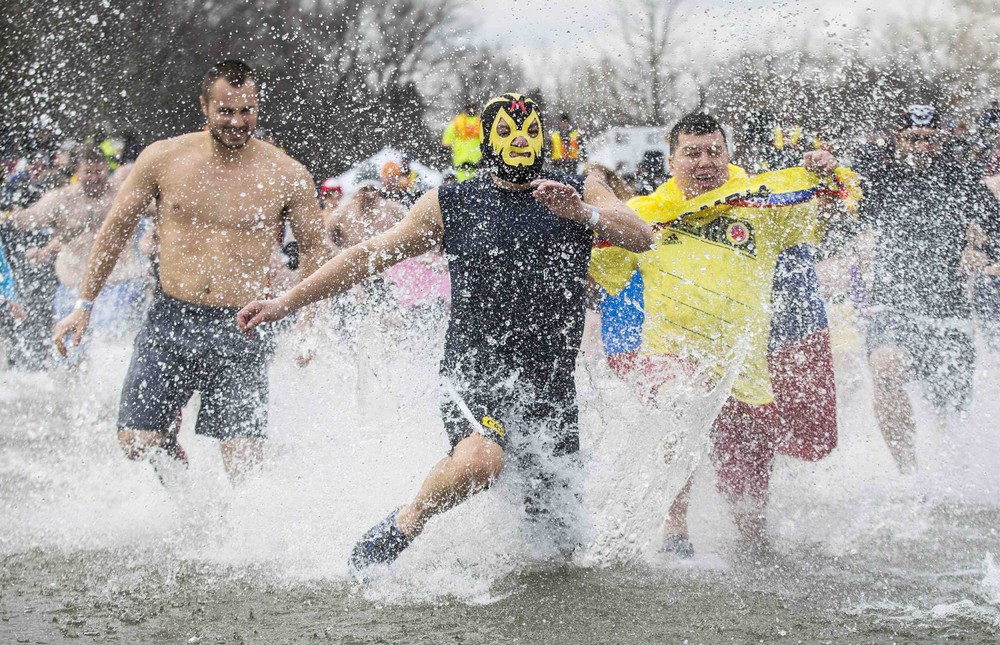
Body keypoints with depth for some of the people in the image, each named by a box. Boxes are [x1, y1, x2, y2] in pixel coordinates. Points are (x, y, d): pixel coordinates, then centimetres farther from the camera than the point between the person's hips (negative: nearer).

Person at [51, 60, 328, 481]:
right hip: (170, 322, 2)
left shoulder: (287, 177, -3)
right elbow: (117, 227, 10)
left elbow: (313, 249, 8)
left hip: (241, 331, -1)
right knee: (136, 444, -3)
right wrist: (84, 304, 10)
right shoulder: (164, 158, 0)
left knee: (243, 463, -10)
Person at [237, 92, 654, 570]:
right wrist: (287, 302, 4)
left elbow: (641, 238, -7)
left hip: (551, 386, 2)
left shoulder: (578, 192, 7)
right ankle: (400, 529, -9)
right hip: (474, 372, -2)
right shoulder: (450, 204, 5)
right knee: (480, 458, -34)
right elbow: (367, 257, 9)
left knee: (557, 526, 5)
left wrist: (582, 213, -27)